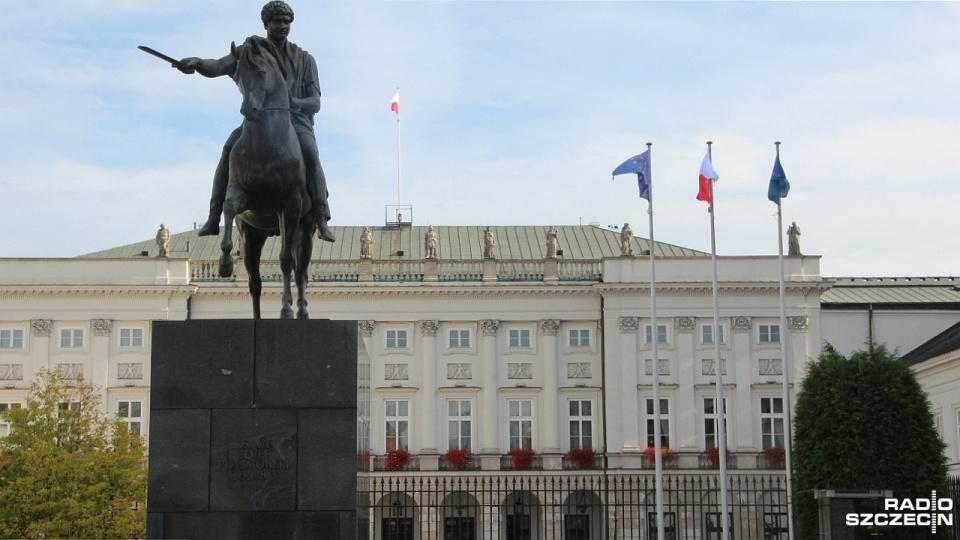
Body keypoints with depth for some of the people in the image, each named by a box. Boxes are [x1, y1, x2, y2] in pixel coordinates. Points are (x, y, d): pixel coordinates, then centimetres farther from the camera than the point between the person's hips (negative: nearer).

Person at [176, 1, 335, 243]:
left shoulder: (304, 59, 12)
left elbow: (315, 103, 5)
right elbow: (217, 67, -5)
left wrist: (293, 102, -19)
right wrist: (196, 63, -30)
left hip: (295, 121, -1)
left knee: (310, 154, -33)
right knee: (231, 148, -29)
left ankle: (322, 221, -35)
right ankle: (214, 218, -28)